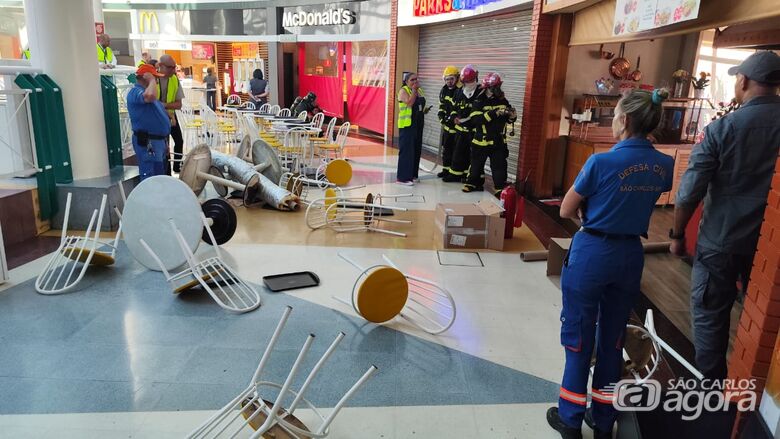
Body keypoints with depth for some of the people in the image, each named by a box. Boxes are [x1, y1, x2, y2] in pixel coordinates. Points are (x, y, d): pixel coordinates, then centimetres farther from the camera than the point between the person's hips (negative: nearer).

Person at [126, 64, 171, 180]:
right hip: (147, 143, -10)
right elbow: (150, 96, -38)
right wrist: (152, 80, -18)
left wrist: (164, 142, 24)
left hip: (157, 140, 10)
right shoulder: (135, 92, -12)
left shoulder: (146, 91, 20)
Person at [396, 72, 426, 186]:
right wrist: (414, 90, -15)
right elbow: (409, 103, -22)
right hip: (407, 125, -8)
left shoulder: (420, 90, 15)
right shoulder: (403, 91, -7)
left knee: (416, 150, 10)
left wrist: (424, 110, 9)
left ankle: (412, 174, 20)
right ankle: (403, 177, -6)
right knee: (406, 151, -8)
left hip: (418, 125, 8)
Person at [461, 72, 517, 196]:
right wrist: (495, 113, -32)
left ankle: (500, 188, 9)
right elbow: (476, 119, -25)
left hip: (498, 140, 2)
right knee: (476, 163, 13)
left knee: (499, 165, 1)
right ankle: (471, 182, 31)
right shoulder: (479, 101, -9)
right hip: (481, 139, -2)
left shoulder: (503, 101, 3)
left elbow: (508, 119, 12)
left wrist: (512, 116, -13)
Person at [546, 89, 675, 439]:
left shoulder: (602, 162, -18)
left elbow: (566, 211, -9)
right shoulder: (664, 165, 0)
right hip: (630, 256, 5)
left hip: (591, 254, -5)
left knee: (579, 338, 9)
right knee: (613, 339, 17)